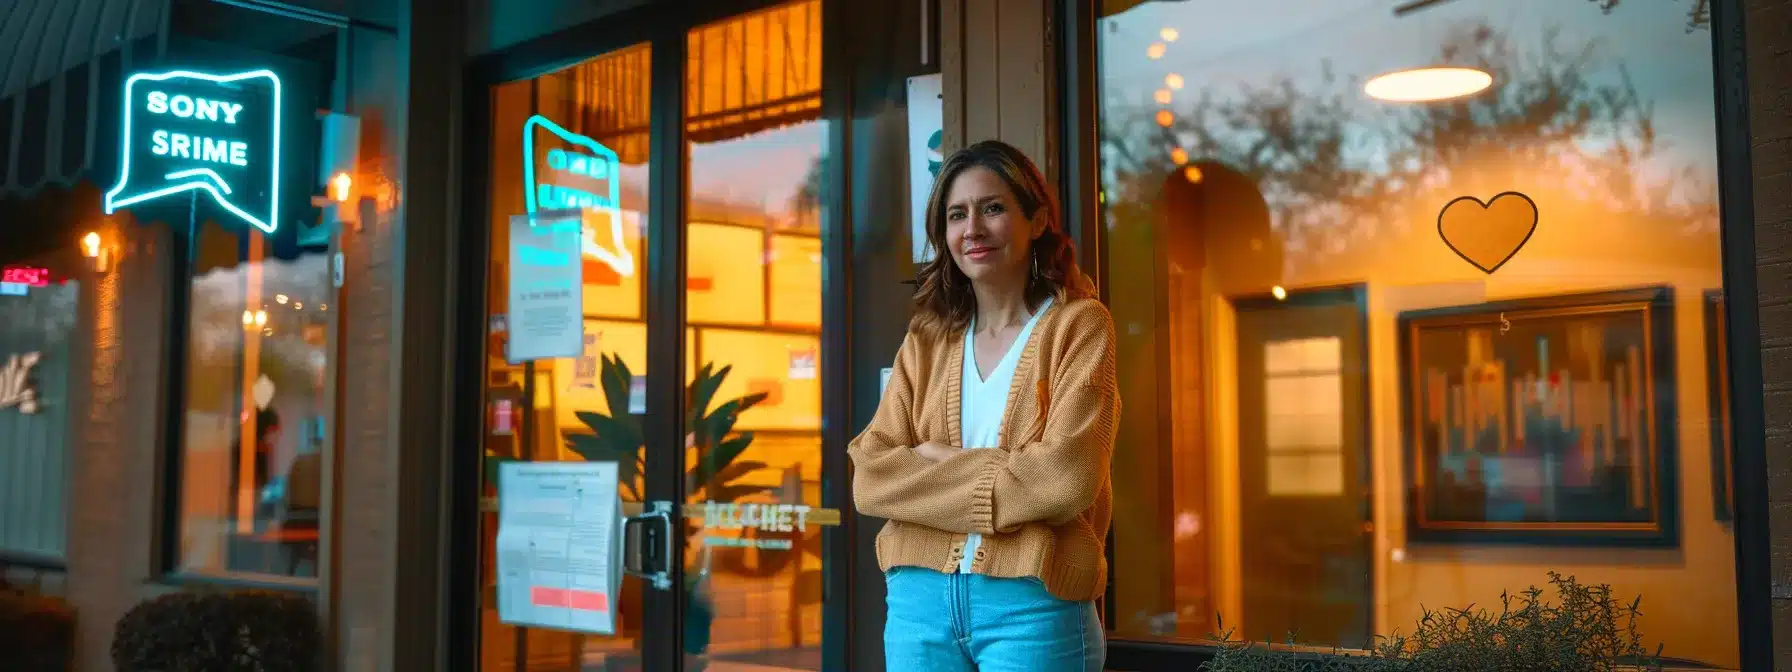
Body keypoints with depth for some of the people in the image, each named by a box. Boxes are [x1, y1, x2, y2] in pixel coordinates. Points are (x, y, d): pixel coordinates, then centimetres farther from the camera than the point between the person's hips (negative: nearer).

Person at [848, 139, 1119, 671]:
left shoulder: (1079, 325, -2)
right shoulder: (925, 341, 9)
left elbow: (1067, 477, -14)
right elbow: (871, 478, -1)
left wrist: (938, 460, -6)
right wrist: (995, 485, -12)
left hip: (1033, 606, -3)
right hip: (920, 600, 4)